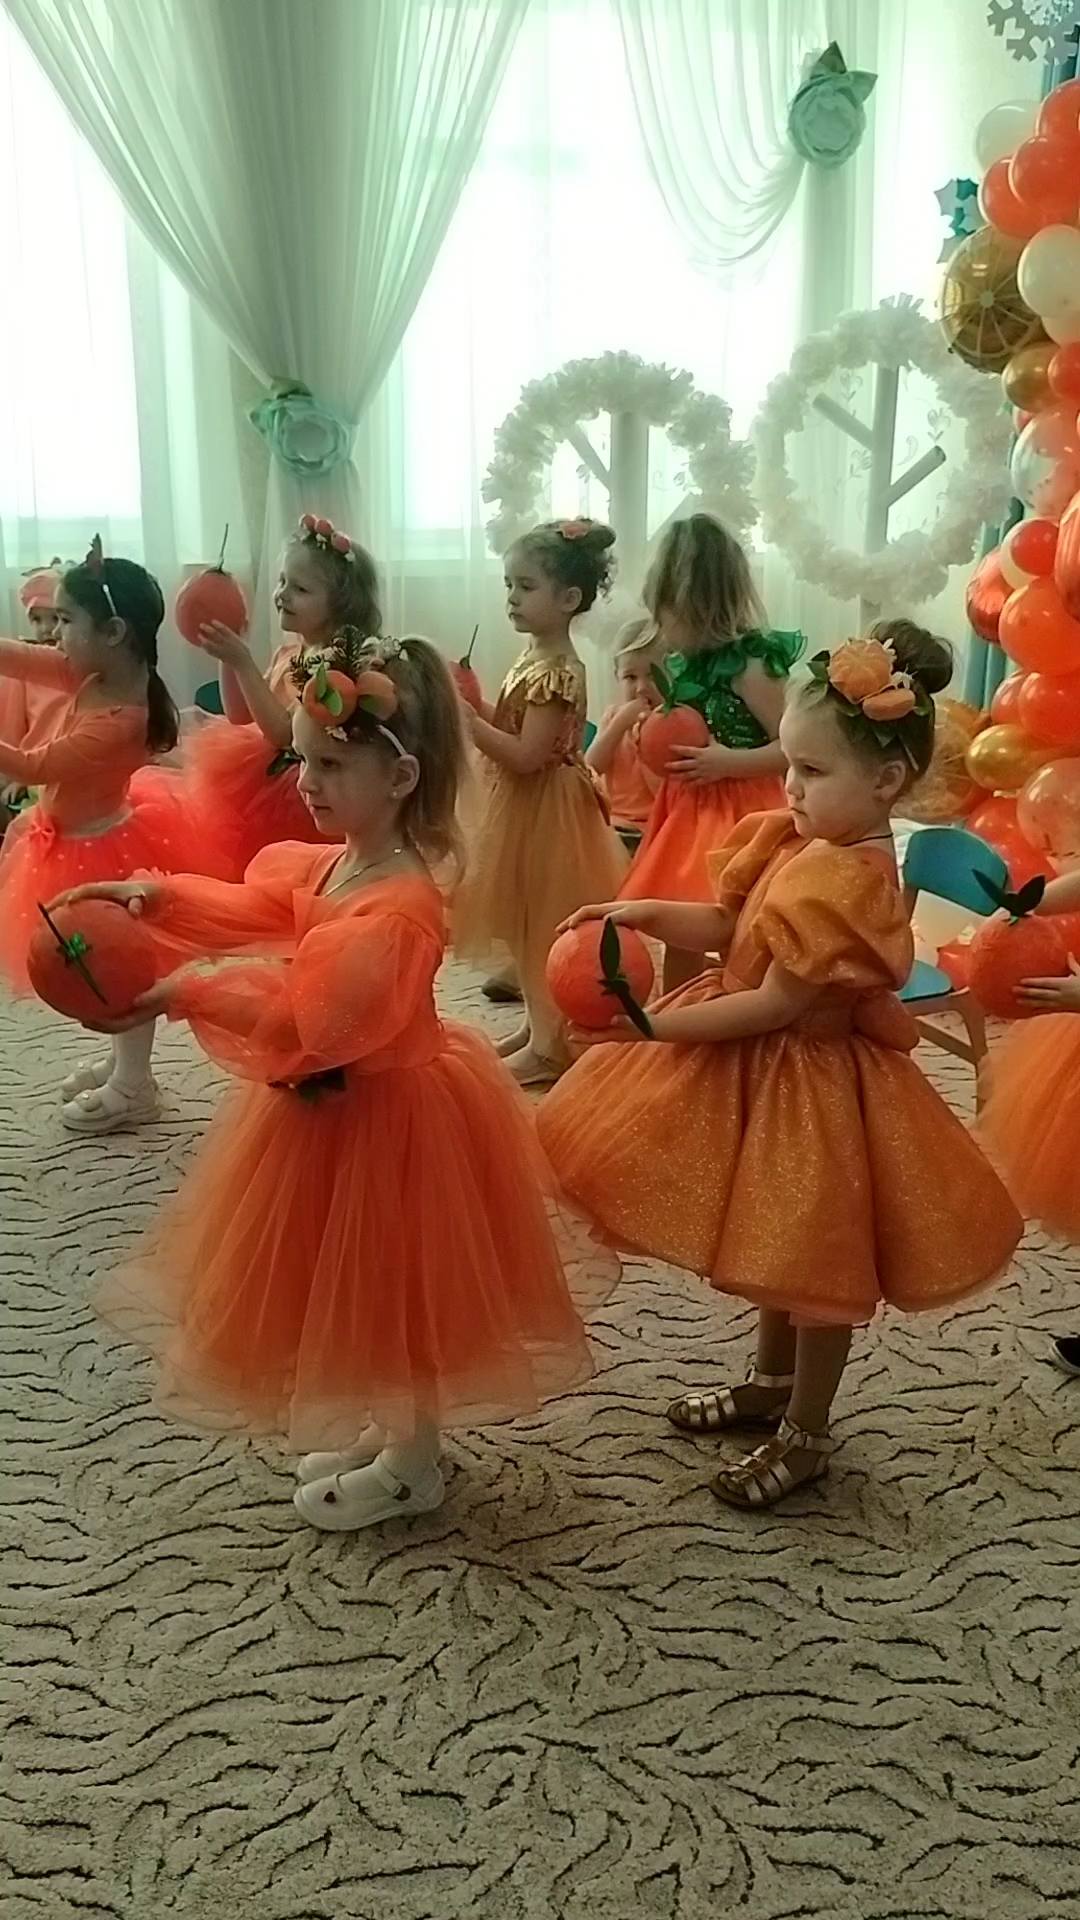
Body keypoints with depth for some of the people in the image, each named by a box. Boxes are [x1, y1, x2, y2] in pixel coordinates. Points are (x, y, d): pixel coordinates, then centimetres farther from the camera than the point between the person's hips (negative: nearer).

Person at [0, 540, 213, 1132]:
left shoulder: (120, 721, -33)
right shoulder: (91, 675, -8)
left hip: (104, 851, -9)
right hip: (88, 843, 9)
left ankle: (132, 1087, 25)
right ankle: (122, 1061, 42)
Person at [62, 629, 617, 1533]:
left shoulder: (397, 909, -32)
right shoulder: (328, 862, -2)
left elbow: (307, 1021, -36)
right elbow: (251, 907, 10)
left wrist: (187, 996, -33)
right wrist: (163, 898, -4)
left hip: (383, 1115, -10)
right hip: (339, 1105, 10)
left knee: (395, 1291, 10)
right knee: (362, 1287, 24)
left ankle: (412, 1465, 32)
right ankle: (387, 1428, 45)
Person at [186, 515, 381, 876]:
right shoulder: (289, 653, 3)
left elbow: (284, 733, -27)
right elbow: (240, 716, 11)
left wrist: (243, 662, -28)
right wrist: (228, 658, -2)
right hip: (271, 777, 8)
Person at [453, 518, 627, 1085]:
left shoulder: (557, 674, -22)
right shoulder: (534, 659, 8)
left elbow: (526, 755, -26)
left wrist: (466, 718, -24)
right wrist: (474, 706, 1)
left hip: (545, 810, -10)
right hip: (524, 809, 10)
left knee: (545, 924, 0)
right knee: (527, 924, 18)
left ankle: (549, 1046, 11)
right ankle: (537, 1023, 32)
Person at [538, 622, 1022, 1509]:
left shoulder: (847, 883, -29)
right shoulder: (800, 838, -1)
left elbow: (774, 1006, -27)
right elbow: (729, 929, 7)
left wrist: (655, 1026, -24)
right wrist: (650, 914, -8)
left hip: (807, 1078, -9)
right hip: (765, 1068, 9)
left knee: (814, 1255, 9)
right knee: (775, 1238, 25)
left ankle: (806, 1433, 29)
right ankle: (772, 1380, 47)